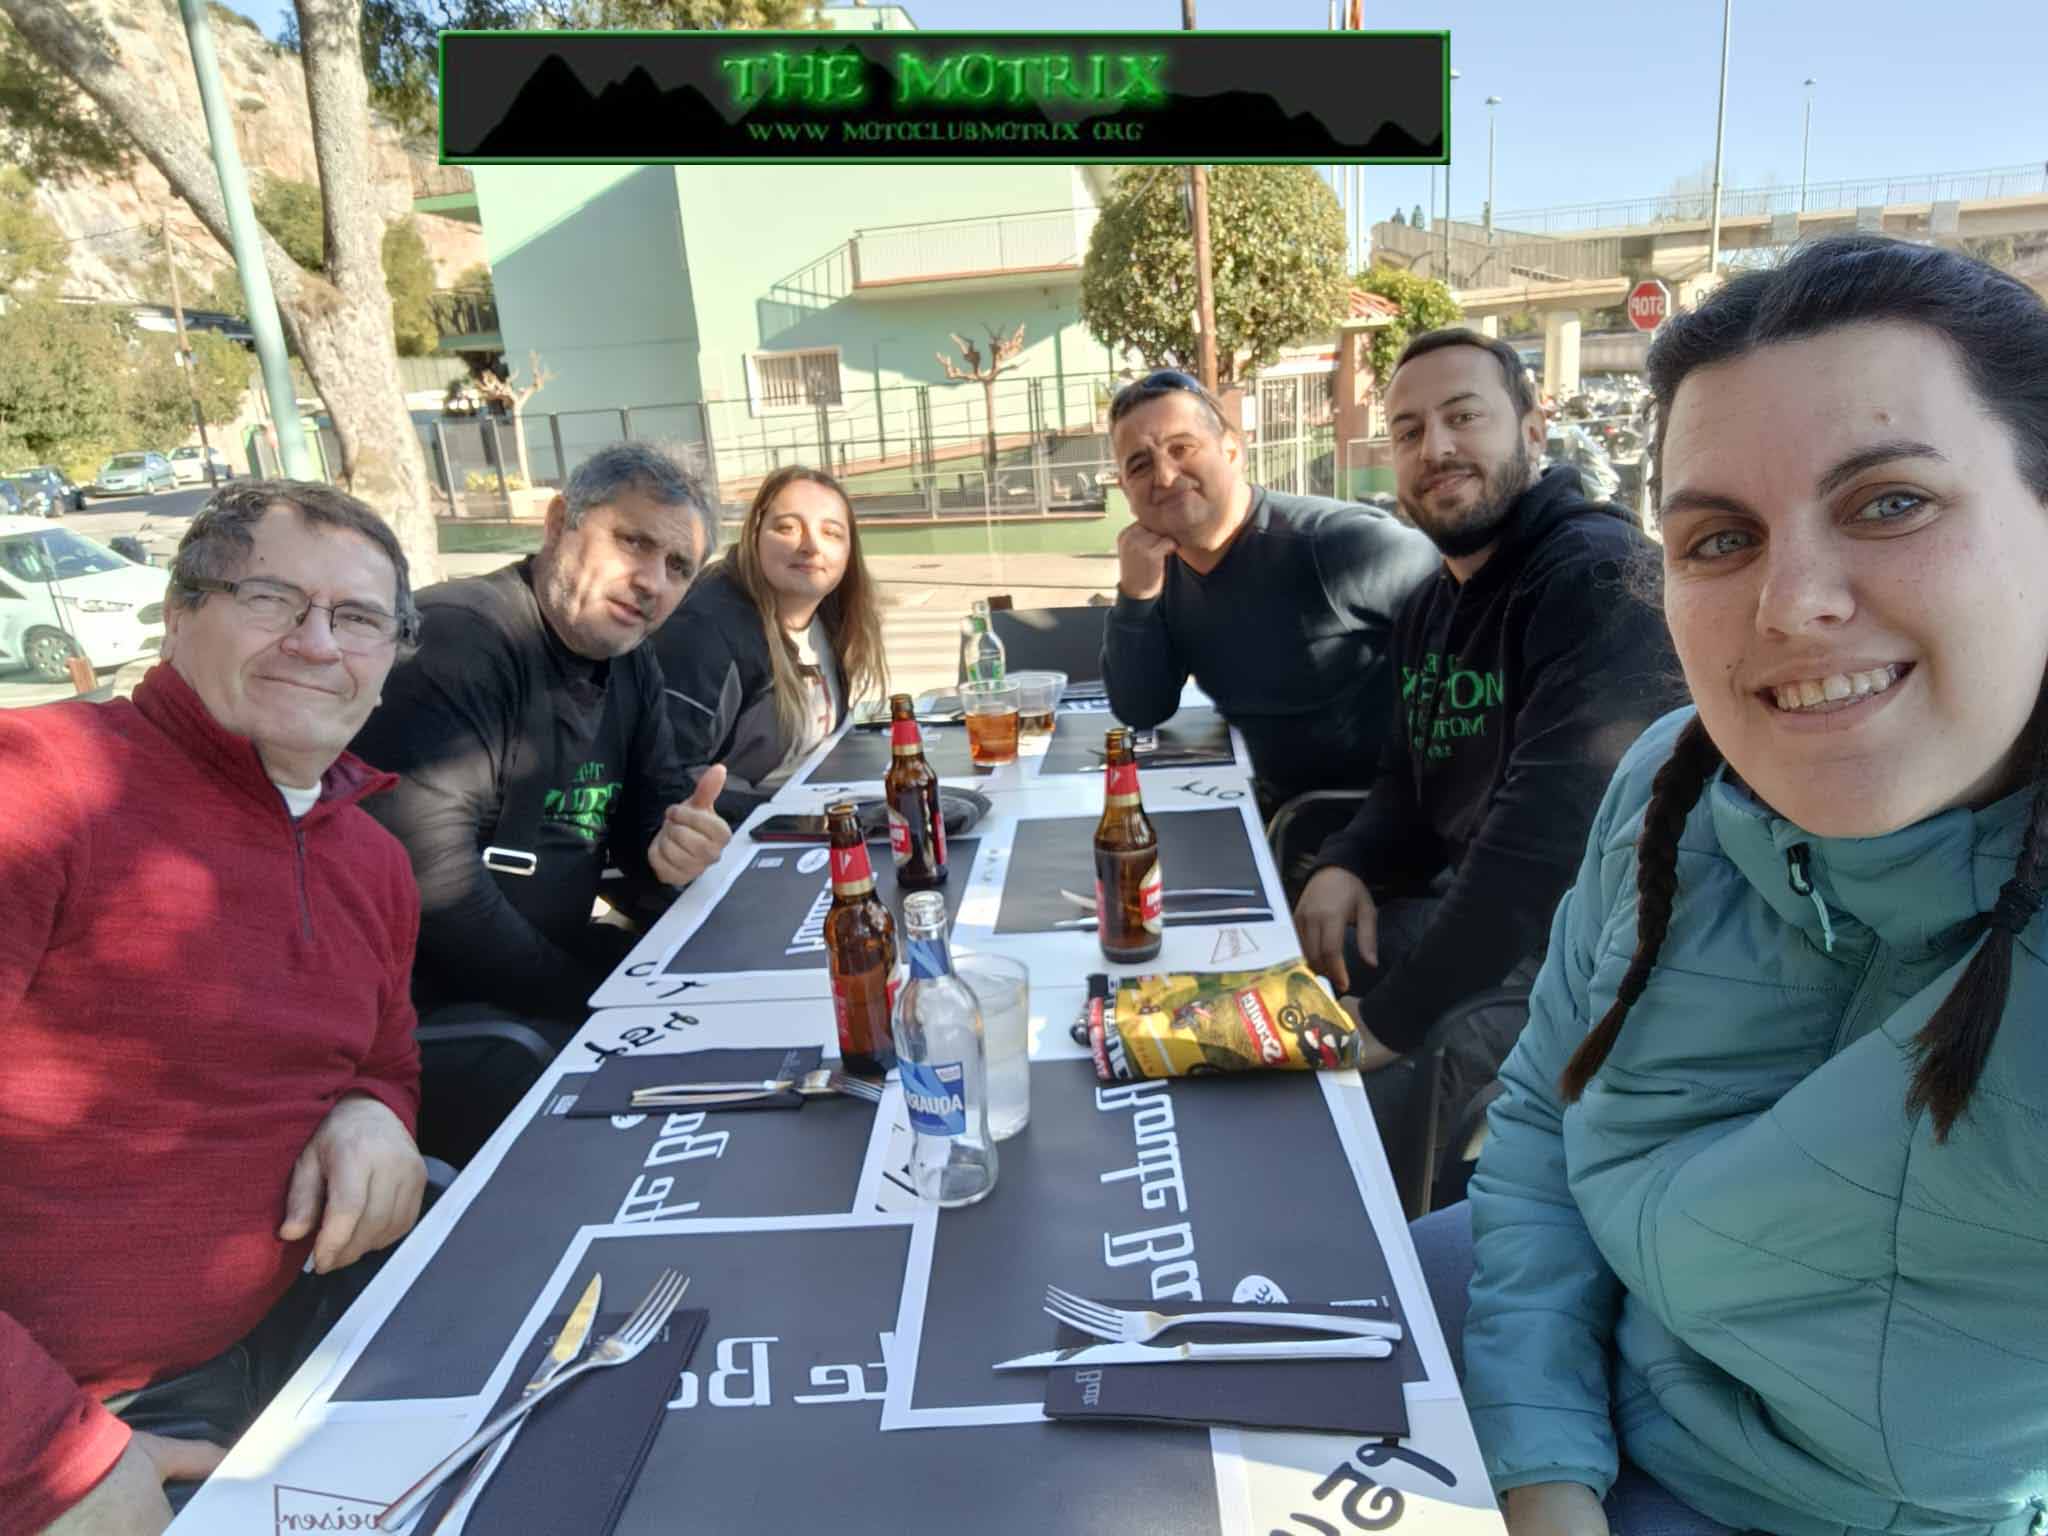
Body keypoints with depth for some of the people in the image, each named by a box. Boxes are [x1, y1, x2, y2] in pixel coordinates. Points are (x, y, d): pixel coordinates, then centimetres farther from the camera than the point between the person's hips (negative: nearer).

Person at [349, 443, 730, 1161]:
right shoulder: (456, 640, -20)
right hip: (421, 1004, -9)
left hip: (551, 961, 9)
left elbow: (655, 799, 13)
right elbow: (428, 873, -28)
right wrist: (582, 1001, -19)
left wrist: (673, 840, -14)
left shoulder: (628, 661, 9)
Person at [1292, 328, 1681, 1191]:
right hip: (1461, 903, 9)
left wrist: (1393, 1017, -27)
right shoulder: (1431, 604, 11)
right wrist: (1345, 867, -5)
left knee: (1373, 1097, -25)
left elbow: (1552, 832, -30)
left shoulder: (1603, 575, -20)